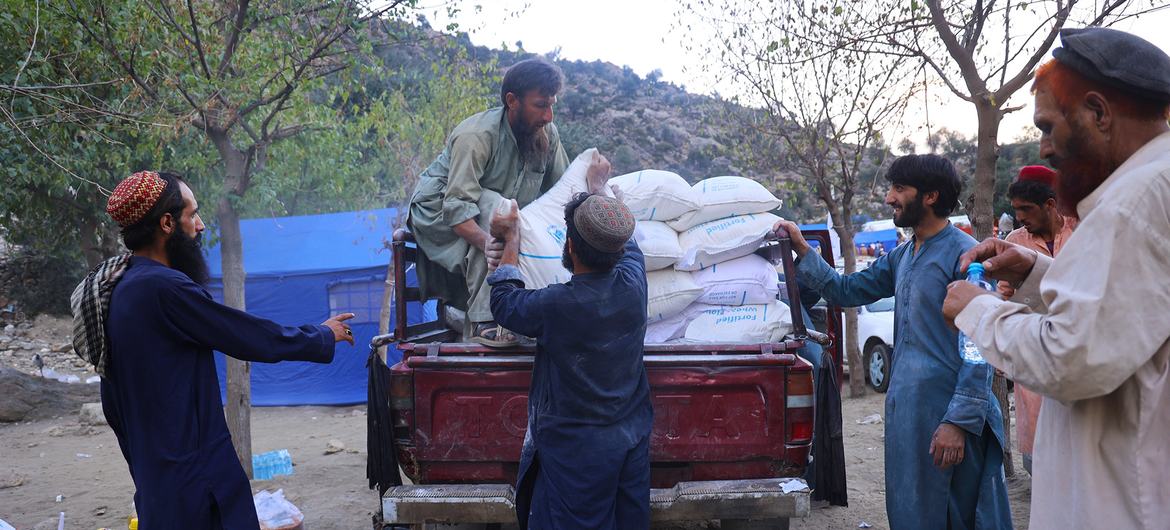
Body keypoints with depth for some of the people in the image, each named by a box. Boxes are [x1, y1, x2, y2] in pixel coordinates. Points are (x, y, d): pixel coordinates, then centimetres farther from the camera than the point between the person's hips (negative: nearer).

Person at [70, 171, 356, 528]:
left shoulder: (115, 287, 9)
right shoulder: (164, 288, -20)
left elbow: (114, 406, 15)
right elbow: (255, 338, -14)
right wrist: (324, 335, 1)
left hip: (153, 475, 9)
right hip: (194, 480, -9)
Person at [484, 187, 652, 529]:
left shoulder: (555, 306, -27)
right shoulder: (633, 282, -12)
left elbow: (503, 302, -5)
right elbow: (628, 246, 13)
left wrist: (511, 241, 8)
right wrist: (597, 195, 29)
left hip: (577, 451, -5)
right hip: (633, 441, 5)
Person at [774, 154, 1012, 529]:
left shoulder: (964, 255, -13)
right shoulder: (902, 256, 12)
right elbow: (847, 290, 18)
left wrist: (960, 421, -20)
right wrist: (802, 251, 7)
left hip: (946, 413, -8)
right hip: (904, 409, 8)